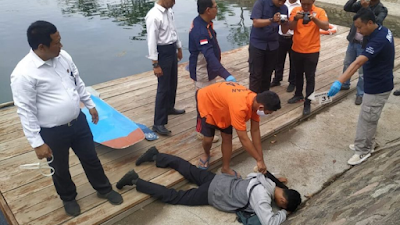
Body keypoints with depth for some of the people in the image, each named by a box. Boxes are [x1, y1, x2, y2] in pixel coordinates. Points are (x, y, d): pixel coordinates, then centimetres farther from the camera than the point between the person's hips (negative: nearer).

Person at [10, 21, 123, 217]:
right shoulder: (24, 74, -25)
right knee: (60, 169, 19)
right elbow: (25, 112, -19)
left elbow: (78, 83, 10)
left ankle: (104, 189, 43)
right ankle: (68, 198, 47)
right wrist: (37, 143, -16)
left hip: (78, 121, 5)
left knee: (90, 159, 20)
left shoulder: (63, 56, -5)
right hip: (52, 132, -5)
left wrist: (90, 105, 18)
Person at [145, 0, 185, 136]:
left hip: (172, 50, 9)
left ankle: (169, 108, 45)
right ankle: (158, 124, 4)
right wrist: (155, 64, -22)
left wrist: (179, 47, 24)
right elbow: (152, 41, -22)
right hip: (162, 52, -8)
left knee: (173, 83, 22)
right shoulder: (154, 16, -22)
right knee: (163, 88, -5)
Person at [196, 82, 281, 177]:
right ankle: (206, 154, 31)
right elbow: (243, 139, -36)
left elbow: (255, 131, -9)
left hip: (221, 101, 7)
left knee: (227, 138, 3)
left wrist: (261, 159, -6)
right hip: (206, 100, -6)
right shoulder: (239, 107, -43)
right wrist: (259, 160, -26)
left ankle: (225, 168, 21)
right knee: (208, 138, -4)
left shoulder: (255, 101, -18)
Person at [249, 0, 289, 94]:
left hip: (273, 45, 4)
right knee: (256, 75, -5)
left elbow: (284, 31, 4)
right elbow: (255, 23, -19)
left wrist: (285, 23, -18)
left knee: (267, 75, 7)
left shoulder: (284, 8, 3)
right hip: (257, 44, -4)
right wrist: (272, 20, -32)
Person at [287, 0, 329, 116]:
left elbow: (326, 27, -19)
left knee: (310, 77, -1)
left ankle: (307, 103, 5)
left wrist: (314, 18, -33)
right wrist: (296, 18, -27)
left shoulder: (320, 11, -8)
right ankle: (298, 95, 37)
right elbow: (291, 27, -9)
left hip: (312, 51, -3)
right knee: (298, 74, 19)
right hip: (297, 49, 3)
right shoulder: (295, 10, -1)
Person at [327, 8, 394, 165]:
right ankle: (366, 144, 38)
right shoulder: (384, 30, 1)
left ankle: (363, 151, 20)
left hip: (377, 87, -10)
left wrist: (339, 82, -51)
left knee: (367, 120, 4)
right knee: (368, 118, 22)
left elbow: (358, 63, -43)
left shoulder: (378, 40, -30)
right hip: (379, 83, 10)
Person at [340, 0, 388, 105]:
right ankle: (345, 85, 41)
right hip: (353, 41, 5)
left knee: (362, 71, 2)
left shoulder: (382, 9, -12)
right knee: (347, 64, 20)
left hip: (365, 45, -5)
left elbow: (377, 22, -29)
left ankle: (360, 94, 18)